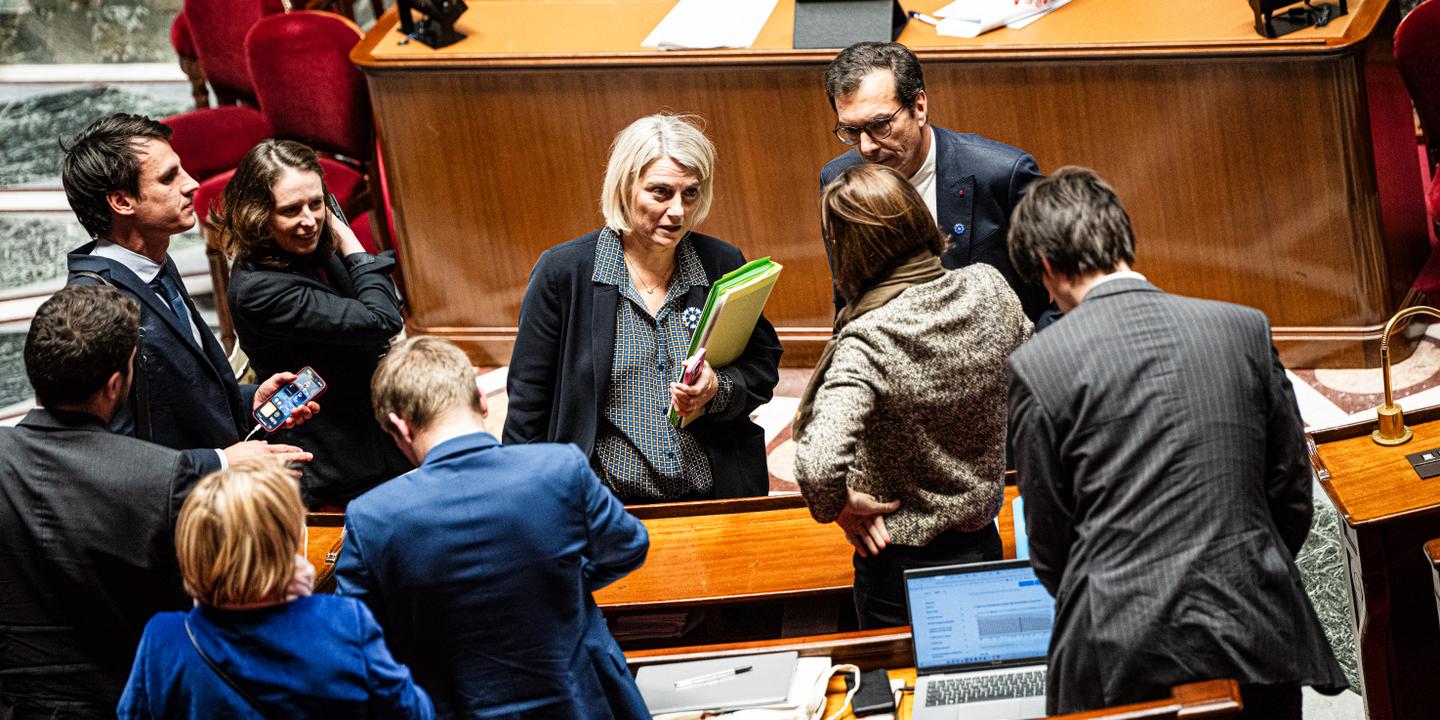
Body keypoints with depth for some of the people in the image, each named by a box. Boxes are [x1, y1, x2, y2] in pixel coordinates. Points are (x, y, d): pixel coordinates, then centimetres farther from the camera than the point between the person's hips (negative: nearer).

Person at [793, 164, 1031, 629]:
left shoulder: (868, 345, -28)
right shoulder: (988, 289, -10)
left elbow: (819, 466, -40)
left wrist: (838, 506, -18)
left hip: (904, 567, -5)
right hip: (984, 542, 5)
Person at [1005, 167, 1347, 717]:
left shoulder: (1038, 365, -6)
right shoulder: (1245, 327, 3)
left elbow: (1050, 539, 1)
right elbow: (1292, 493, 9)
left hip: (1122, 652, -3)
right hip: (1255, 632, 3)